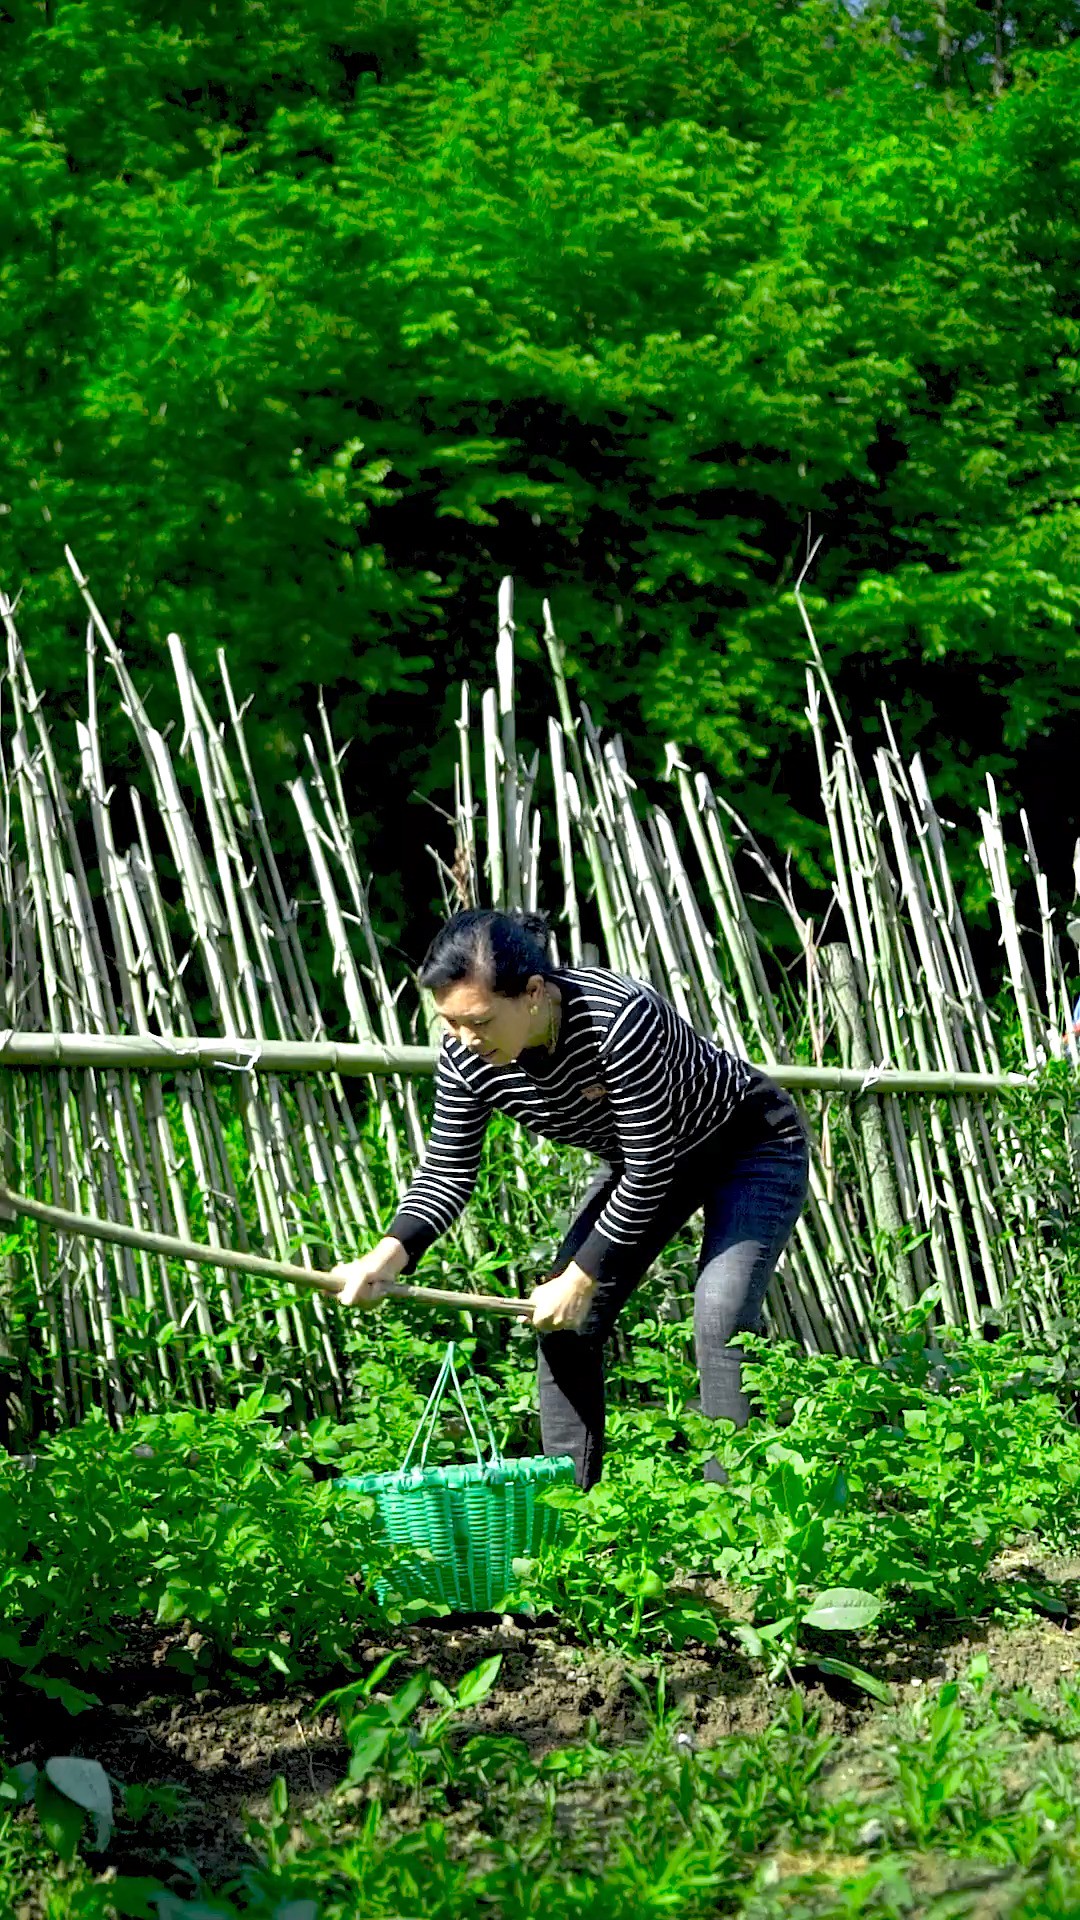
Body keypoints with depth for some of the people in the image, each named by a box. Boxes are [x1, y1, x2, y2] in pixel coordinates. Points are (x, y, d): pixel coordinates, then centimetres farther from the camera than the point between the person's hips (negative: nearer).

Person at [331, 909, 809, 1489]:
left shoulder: (617, 1017, -40)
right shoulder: (465, 1056, -20)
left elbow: (650, 1171, -33)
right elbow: (447, 1170, -12)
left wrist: (582, 1278, -26)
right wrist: (388, 1255, -30)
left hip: (750, 1145, -7)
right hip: (641, 1163, 7)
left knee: (720, 1321, -24)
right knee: (561, 1326, -2)